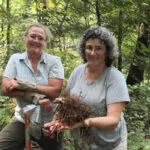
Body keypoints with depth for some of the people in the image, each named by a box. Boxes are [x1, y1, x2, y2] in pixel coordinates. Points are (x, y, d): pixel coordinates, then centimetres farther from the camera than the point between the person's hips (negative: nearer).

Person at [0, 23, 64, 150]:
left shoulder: (54, 61, -7)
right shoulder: (15, 59, -2)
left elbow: (55, 91, -18)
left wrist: (23, 85, -22)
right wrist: (35, 97, -23)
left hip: (50, 122, -1)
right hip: (23, 121, 1)